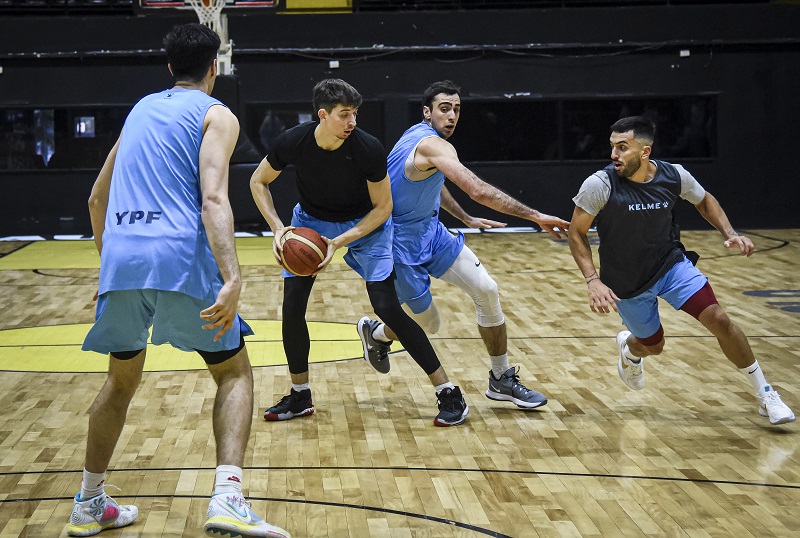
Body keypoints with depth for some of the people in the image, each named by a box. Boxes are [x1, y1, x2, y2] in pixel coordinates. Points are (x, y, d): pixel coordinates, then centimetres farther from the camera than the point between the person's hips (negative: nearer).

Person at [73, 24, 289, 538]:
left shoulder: (141, 109, 25)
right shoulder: (216, 114, 6)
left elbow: (97, 198, 28)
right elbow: (213, 198, -12)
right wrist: (232, 280, -21)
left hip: (120, 258, 5)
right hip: (180, 258, -5)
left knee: (122, 379, 24)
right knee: (234, 372, 9)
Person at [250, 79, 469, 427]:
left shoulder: (368, 149, -30)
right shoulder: (292, 143, -24)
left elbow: (383, 208, -18)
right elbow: (258, 182, -6)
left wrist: (340, 242, -28)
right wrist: (277, 228, -20)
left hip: (365, 224, -3)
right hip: (311, 221, 3)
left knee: (387, 307, -13)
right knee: (292, 306, -6)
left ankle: (449, 394, -5)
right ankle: (300, 397, 14)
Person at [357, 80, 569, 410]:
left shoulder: (421, 137, 6)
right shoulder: (431, 144, -26)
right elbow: (479, 190, -36)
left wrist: (466, 219, 26)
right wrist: (535, 217, -36)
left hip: (430, 229, 9)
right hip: (403, 242, -9)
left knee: (486, 290, -3)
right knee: (428, 324, 3)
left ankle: (502, 380, 7)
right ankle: (375, 333, 37)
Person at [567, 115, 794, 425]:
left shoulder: (674, 176, -15)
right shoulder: (600, 185, -25)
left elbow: (704, 201, 7)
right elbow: (576, 234, -14)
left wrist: (729, 233, -8)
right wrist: (593, 280, -25)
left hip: (671, 264, 1)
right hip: (626, 282, -1)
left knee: (719, 320, -14)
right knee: (653, 346, 13)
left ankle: (765, 395, 1)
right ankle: (628, 347, 54)